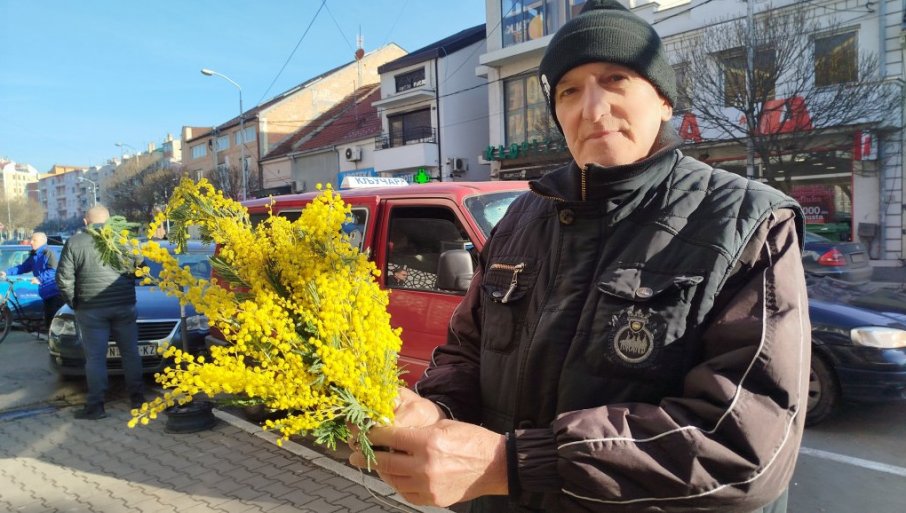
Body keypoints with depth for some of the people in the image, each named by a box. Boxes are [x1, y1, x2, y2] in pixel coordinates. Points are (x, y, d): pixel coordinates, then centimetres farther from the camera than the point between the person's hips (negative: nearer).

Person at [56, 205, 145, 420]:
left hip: (91, 309, -1)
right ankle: (137, 397, 17)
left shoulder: (74, 242, 0)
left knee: (95, 358, 3)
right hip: (124, 305, 2)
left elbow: (64, 278, -3)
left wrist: (73, 302, 9)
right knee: (130, 353, 11)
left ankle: (95, 406, 5)